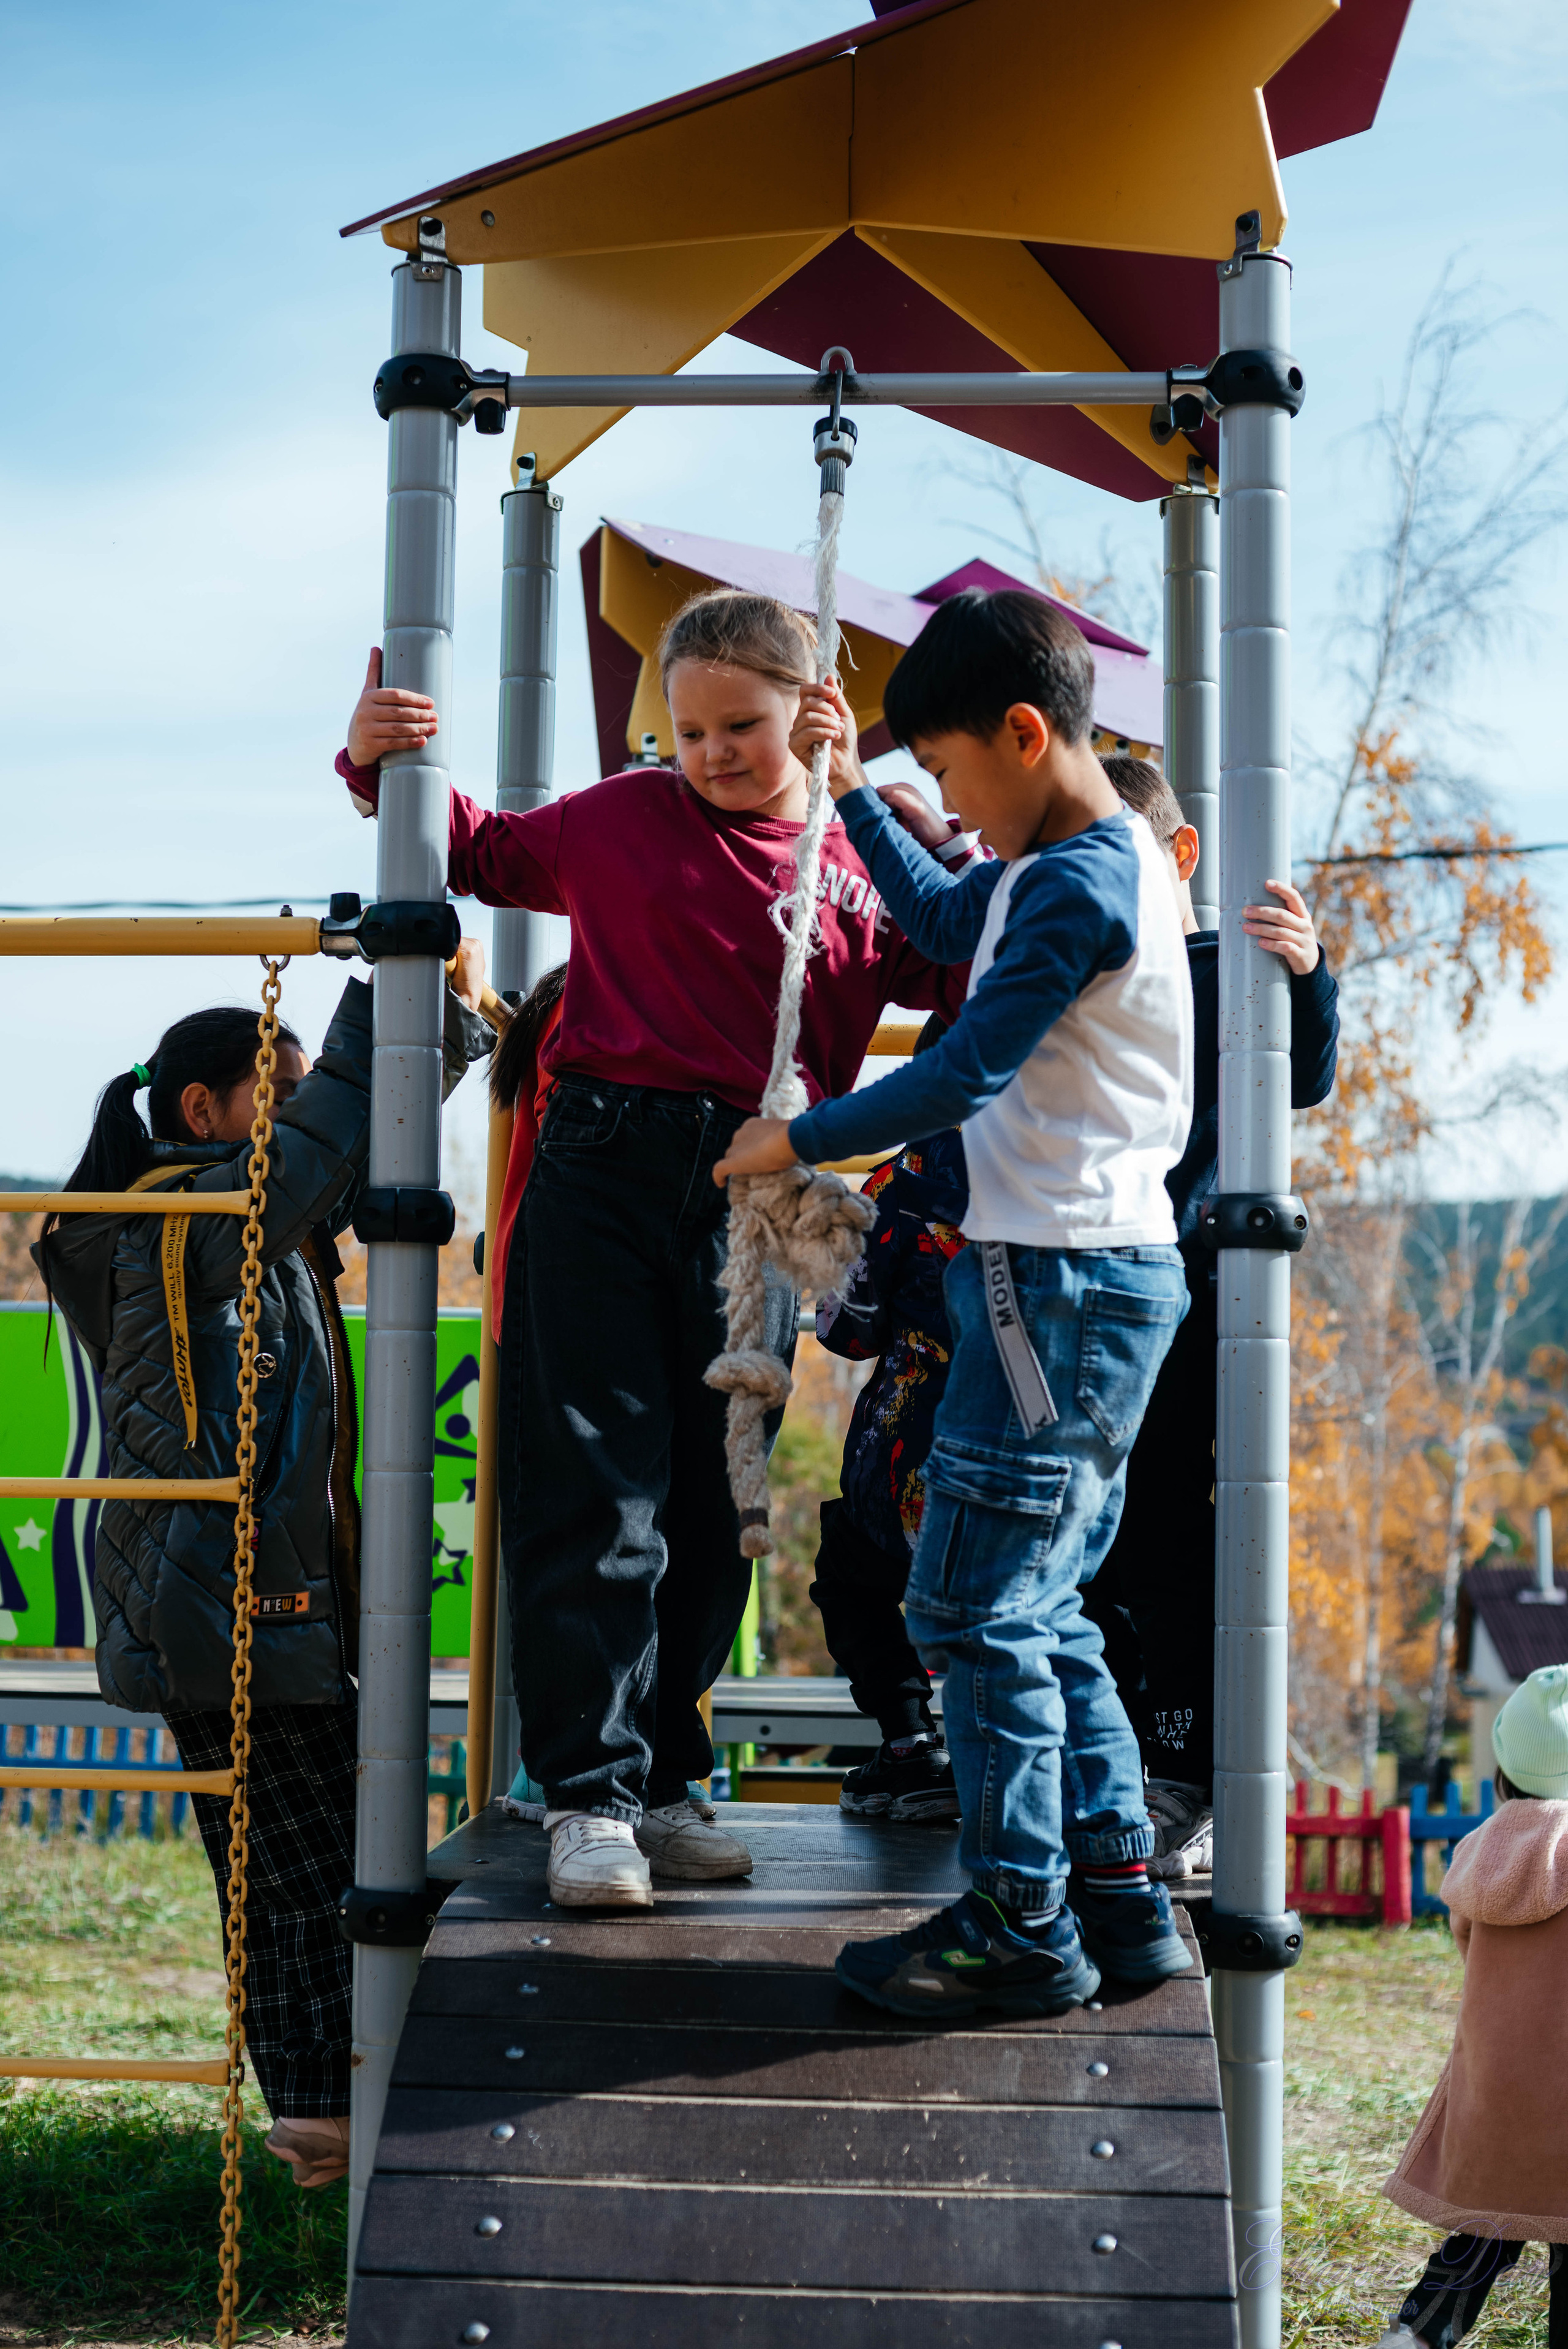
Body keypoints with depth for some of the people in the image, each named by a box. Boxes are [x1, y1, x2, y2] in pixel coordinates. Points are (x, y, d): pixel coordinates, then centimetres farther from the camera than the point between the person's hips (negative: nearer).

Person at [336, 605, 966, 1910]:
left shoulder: (866, 871, 9)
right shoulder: (626, 820, 8)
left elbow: (969, 993, 3)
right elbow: (485, 851, 21)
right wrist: (384, 767, 6)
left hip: (755, 1202, 2)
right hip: (605, 1173, -2)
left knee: (714, 1508, 9)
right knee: (591, 1490, -7)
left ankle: (661, 1784, 21)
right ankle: (591, 1795, -2)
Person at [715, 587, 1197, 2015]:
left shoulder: (1077, 885, -17)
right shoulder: (1071, 862, 14)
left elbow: (964, 1077, -19)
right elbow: (940, 918, 34)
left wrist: (801, 1140, -8)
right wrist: (850, 789, 30)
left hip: (1061, 1280, -10)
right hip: (1094, 1274, 10)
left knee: (976, 1604, -4)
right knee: (1040, 1606, 14)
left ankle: (1022, 1933, 3)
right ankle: (1121, 1903, 18)